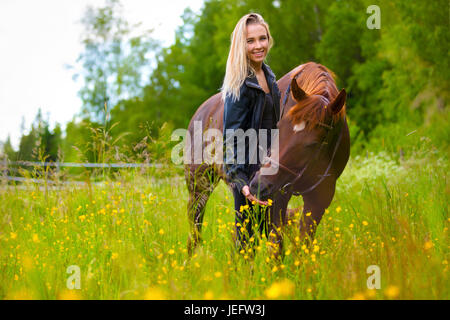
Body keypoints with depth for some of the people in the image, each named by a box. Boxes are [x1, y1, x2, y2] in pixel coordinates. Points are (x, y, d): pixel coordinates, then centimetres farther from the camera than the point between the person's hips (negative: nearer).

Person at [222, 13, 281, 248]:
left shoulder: (268, 75, 9)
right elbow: (231, 138, -20)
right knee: (248, 239, -2)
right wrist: (240, 182, -29)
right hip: (248, 171, -9)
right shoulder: (240, 84, -17)